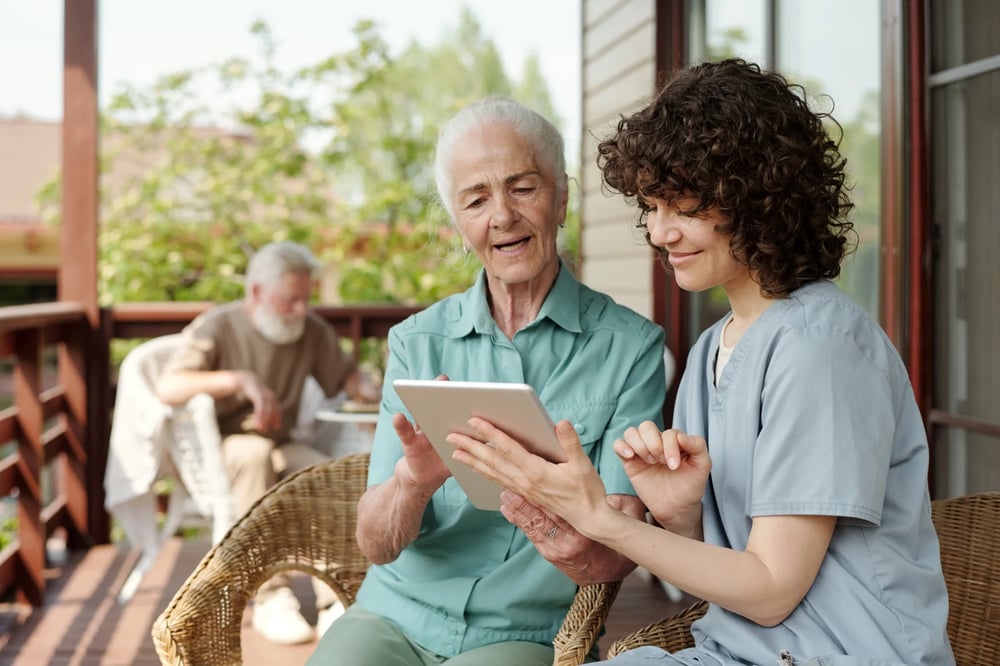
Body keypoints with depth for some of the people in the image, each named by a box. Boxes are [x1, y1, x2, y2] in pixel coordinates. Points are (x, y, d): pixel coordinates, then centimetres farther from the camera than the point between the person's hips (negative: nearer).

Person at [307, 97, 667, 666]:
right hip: (397, 616, 2)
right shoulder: (417, 342, 4)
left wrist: (578, 552, -33)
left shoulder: (632, 346, -3)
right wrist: (413, 479, -25)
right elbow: (376, 545, -3)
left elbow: (621, 549, -9)